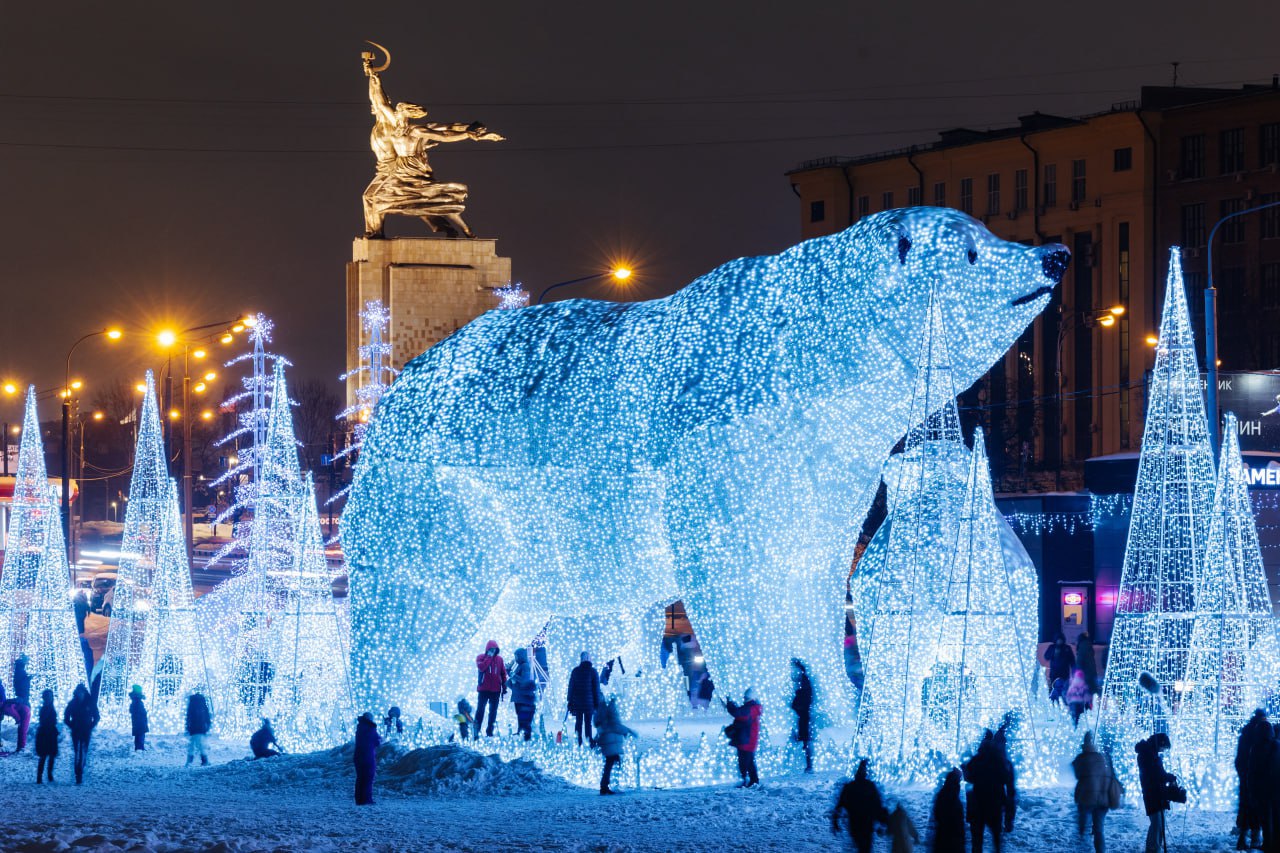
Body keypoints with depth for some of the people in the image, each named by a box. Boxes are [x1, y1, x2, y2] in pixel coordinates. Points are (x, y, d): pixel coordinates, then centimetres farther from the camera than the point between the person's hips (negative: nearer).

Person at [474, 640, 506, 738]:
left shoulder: (499, 659, 9)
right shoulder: (481, 658, 1)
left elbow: (503, 673, 11)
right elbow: (481, 667, -20)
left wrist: (504, 687, 8)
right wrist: (489, 657, -13)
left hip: (495, 690, 3)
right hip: (484, 689, -3)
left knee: (493, 711, 5)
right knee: (480, 709, -7)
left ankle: (490, 731, 11)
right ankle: (476, 730, -5)